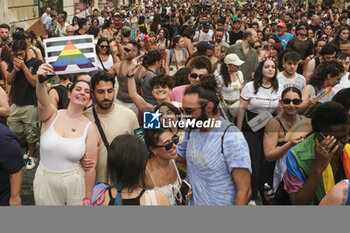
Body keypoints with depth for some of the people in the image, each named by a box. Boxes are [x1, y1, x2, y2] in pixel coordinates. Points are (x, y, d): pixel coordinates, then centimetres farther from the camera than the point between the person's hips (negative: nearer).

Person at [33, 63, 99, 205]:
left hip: (74, 183, -1)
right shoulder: (52, 115, -6)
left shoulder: (90, 128, -8)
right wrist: (40, 81, -50)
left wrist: (87, 198, -4)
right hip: (45, 183, 1)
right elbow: (43, 101, -30)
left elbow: (90, 167, -7)